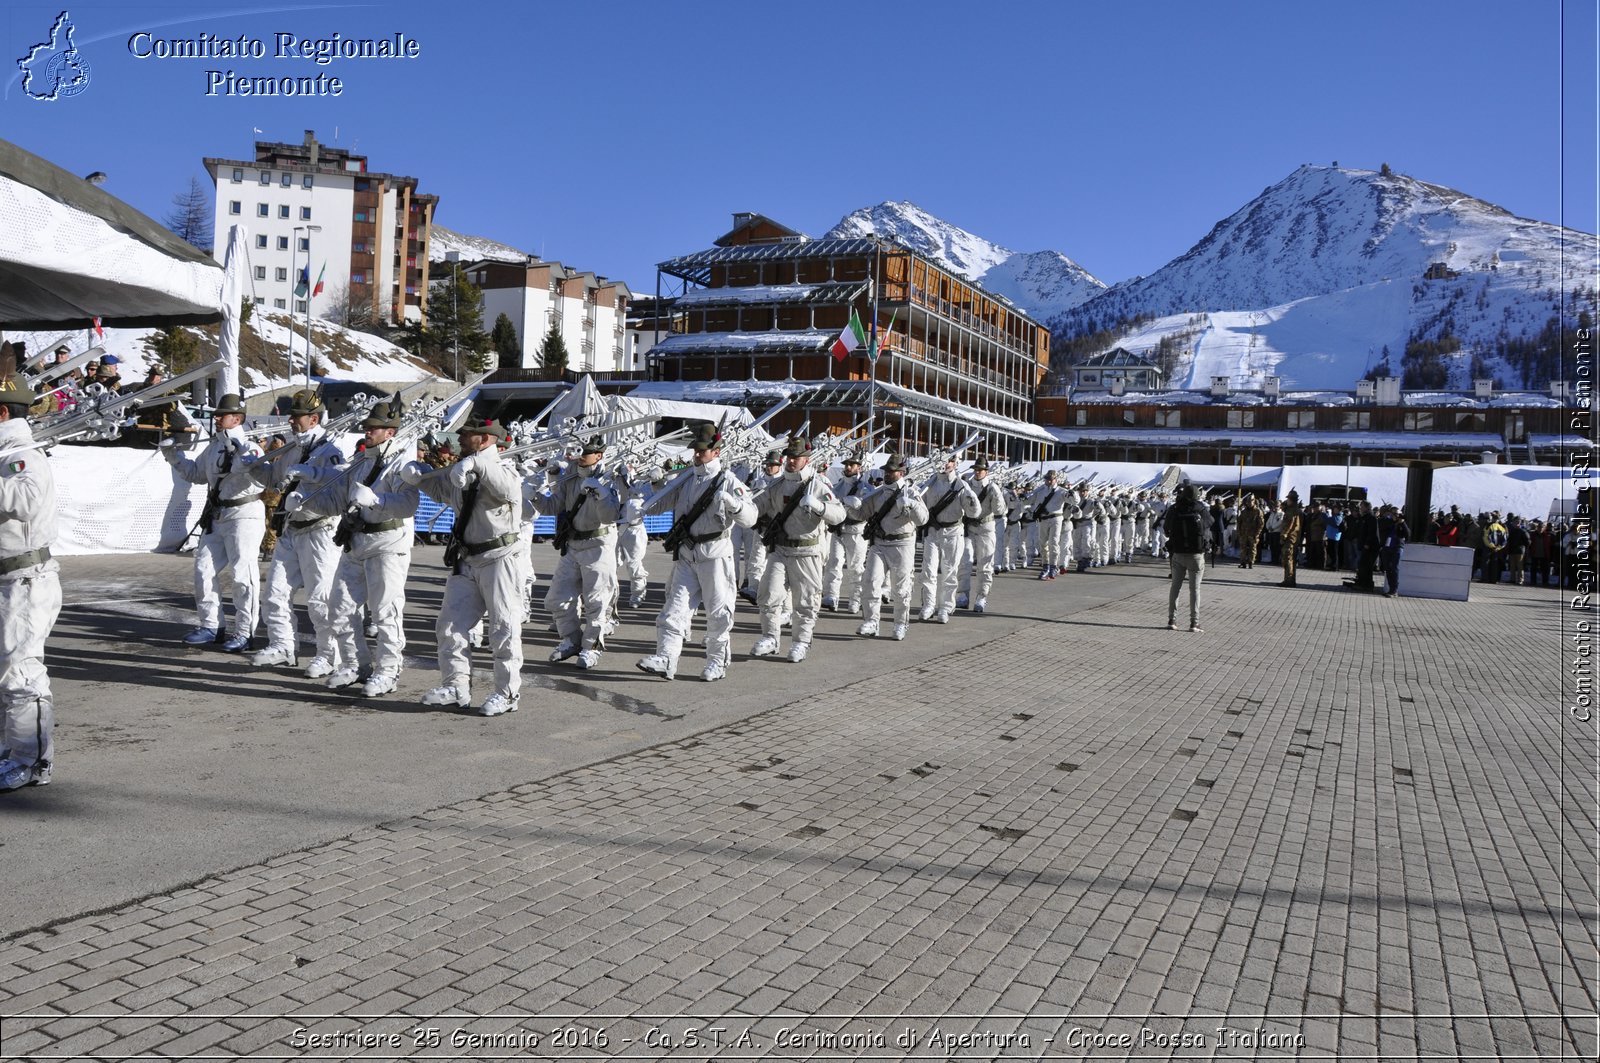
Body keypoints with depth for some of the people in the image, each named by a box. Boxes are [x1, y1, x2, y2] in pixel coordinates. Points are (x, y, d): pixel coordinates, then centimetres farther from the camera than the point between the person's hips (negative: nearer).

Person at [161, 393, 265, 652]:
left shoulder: (249, 448, -11)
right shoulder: (213, 447, 13)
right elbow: (196, 473, 26)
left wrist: (252, 466, -42)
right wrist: (174, 456, 17)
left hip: (244, 516, -8)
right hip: (215, 517, 8)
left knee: (243, 575, -5)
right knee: (204, 570, 10)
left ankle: (244, 632, 4)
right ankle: (209, 625, 23)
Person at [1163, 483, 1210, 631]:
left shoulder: (1173, 510, -8)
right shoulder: (1201, 510, -12)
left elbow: (1166, 529, 1)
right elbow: (1209, 523, 2)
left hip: (1177, 554, 2)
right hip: (1196, 554, -1)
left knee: (1175, 586, 12)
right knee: (1194, 588, 5)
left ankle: (1172, 621, 10)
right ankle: (1194, 623, 3)